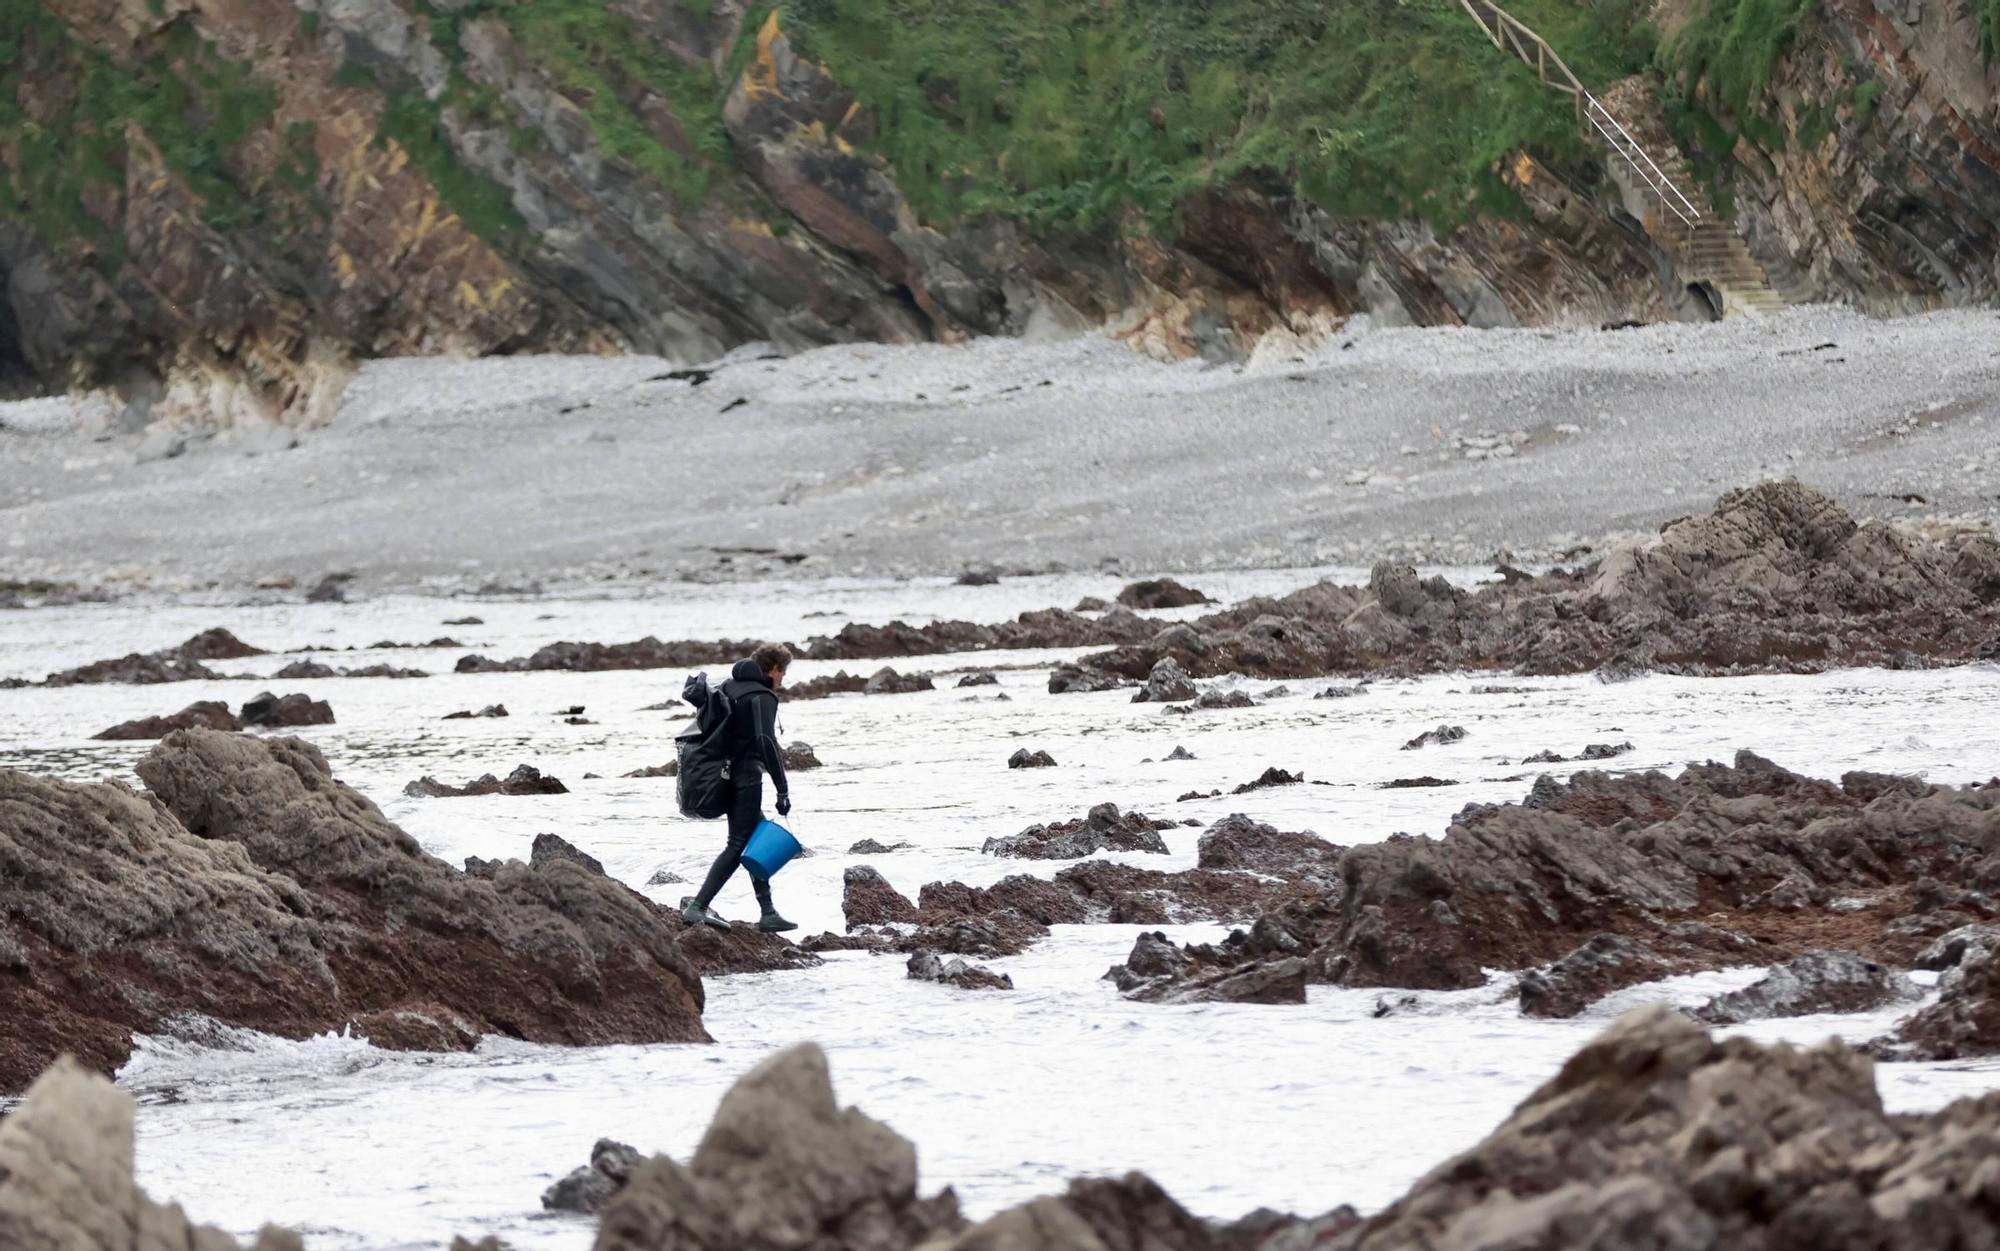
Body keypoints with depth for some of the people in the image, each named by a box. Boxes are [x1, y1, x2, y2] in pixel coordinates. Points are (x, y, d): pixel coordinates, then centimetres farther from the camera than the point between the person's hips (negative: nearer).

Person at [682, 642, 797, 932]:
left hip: (727, 774, 9)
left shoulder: (729, 687, 12)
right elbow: (766, 741, -23)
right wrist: (783, 791, -23)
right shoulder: (762, 697, -13)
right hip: (747, 775, -9)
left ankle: (768, 913, 16)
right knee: (738, 844, -7)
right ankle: (697, 907, -14)